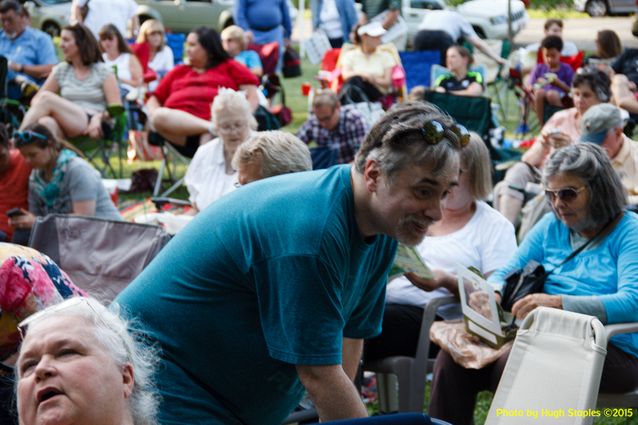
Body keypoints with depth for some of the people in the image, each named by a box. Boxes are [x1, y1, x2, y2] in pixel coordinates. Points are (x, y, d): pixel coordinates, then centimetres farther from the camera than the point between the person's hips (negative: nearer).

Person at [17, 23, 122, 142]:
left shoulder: (103, 71, 10)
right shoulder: (61, 70, 22)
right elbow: (36, 99, 17)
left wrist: (99, 118, -19)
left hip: (89, 128, -3)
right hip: (65, 132, 3)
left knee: (46, 97, -26)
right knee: (46, 122, -35)